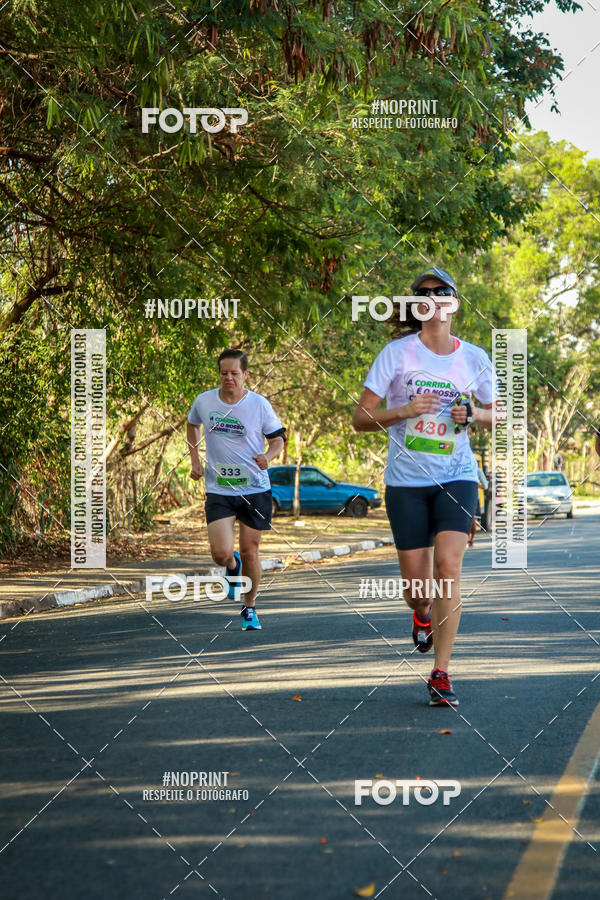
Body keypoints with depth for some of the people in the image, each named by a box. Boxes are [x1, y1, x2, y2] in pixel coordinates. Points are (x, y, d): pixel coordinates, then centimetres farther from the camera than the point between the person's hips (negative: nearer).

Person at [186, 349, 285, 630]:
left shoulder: (259, 404, -5)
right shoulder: (203, 402, 0)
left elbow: (278, 438, 5)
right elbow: (192, 424, 22)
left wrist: (268, 456, -17)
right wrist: (195, 460, 12)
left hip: (255, 490, 0)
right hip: (218, 491, 1)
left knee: (249, 552, 4)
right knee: (221, 553, -14)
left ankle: (250, 608, 26)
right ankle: (233, 567, 25)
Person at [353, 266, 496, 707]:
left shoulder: (474, 358, 4)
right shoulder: (397, 353, -3)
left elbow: (499, 415, 15)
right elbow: (361, 418, -3)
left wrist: (471, 414, -6)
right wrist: (406, 410, -19)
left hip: (457, 476, 0)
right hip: (406, 480, 0)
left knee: (448, 564, -17)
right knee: (416, 582, 2)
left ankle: (441, 674, -11)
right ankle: (423, 617, 41)